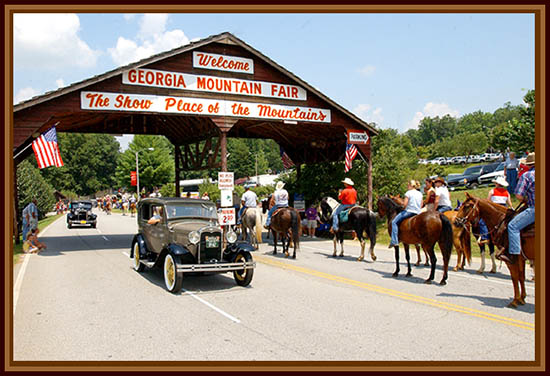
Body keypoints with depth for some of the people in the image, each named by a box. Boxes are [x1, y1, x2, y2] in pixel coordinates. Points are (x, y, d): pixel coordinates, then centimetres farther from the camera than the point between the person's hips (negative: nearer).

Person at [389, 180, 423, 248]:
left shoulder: (409, 193, -7)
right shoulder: (420, 194, 13)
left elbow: (405, 204, -13)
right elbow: (421, 205, 15)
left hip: (409, 211, -7)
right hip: (418, 212, 7)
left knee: (394, 222, -2)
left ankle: (394, 241, -13)